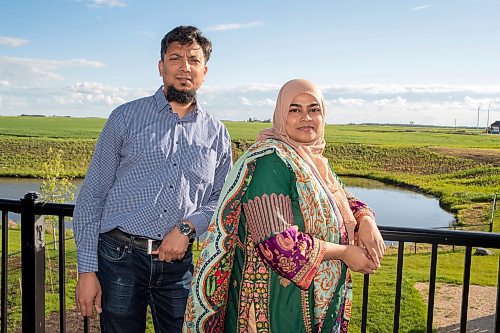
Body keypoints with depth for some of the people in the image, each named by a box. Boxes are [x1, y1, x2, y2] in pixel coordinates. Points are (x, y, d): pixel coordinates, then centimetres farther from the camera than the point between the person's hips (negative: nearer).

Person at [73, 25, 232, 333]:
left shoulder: (217, 134, 8)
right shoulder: (126, 117, 1)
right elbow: (93, 195, 0)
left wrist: (187, 227, -10)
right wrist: (87, 270, -5)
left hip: (182, 263, 2)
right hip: (121, 258, -1)